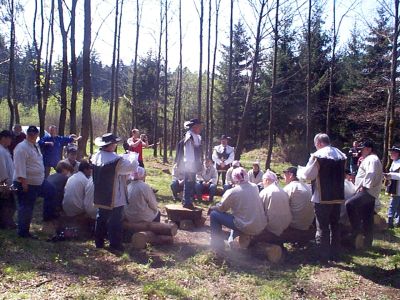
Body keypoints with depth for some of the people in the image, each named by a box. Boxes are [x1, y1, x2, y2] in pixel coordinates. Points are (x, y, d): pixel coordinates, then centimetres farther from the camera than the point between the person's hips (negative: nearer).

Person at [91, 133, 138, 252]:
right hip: (114, 198, -7)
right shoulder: (117, 160, -24)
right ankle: (115, 245, 12)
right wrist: (133, 158, 8)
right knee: (115, 221, 5)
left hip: (100, 197, 7)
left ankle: (99, 242, 29)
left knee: (101, 218, 19)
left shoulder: (96, 157, -1)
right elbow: (132, 167, -14)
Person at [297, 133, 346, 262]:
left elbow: (307, 175, -12)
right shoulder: (341, 155, 7)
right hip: (338, 197, 6)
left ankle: (323, 257, 7)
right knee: (335, 226, 16)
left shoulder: (317, 156, -14)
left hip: (322, 198, -6)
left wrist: (300, 171, 8)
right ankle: (335, 255, 24)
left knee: (322, 228, 3)